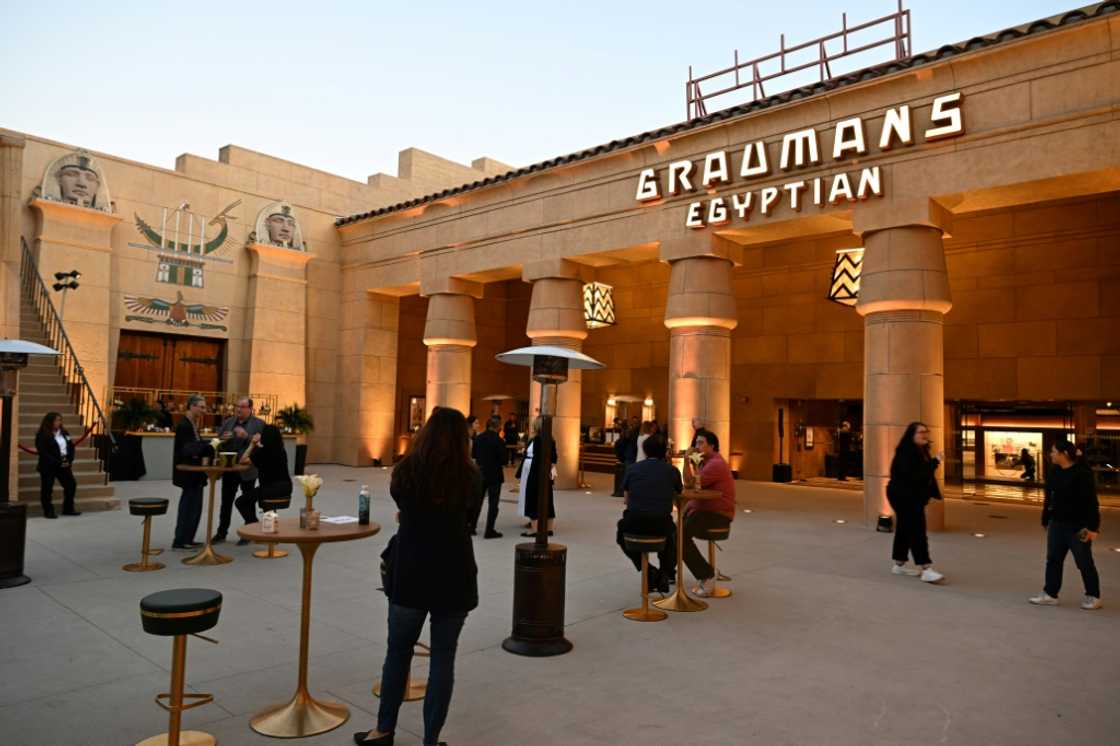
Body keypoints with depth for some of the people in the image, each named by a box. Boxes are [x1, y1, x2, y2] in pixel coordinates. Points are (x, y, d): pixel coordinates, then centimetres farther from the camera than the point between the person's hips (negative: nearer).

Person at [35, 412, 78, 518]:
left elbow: (71, 447, 11)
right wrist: (58, 463, -18)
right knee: (47, 489, 0)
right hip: (48, 466, -6)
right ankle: (48, 511, 9)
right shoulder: (42, 436, -9)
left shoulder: (64, 433, 10)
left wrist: (70, 461, -4)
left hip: (64, 464, 6)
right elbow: (43, 453, -15)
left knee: (71, 485, 5)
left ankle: (68, 509, 15)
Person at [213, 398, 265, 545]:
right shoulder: (228, 422, 10)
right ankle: (221, 533, 20)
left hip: (247, 470, -4)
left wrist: (246, 436, -25)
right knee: (226, 502, 10)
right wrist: (223, 439, -11)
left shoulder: (259, 424, -4)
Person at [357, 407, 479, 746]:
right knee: (442, 658, 9)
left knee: (398, 651, 17)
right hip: (454, 574, 0)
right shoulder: (469, 475, -4)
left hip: (410, 571, 1)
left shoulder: (406, 469, -5)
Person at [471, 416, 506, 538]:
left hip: (480, 474, 5)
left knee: (477, 501, 16)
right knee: (493, 503, 3)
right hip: (494, 475, -5)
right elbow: (503, 459, -16)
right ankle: (489, 531, 4)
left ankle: (471, 527, 22)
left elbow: (473, 455, 8)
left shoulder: (478, 438, -1)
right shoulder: (498, 440, -17)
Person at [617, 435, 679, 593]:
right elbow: (679, 493, 25)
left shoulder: (632, 468, 10)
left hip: (634, 523, -1)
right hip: (661, 524, 1)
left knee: (621, 532, 34)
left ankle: (649, 571, 19)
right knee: (672, 534, 37)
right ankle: (665, 573, 28)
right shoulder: (672, 470, 7)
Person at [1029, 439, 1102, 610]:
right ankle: (1050, 594, 16)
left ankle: (1093, 597, 20)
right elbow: (1049, 498, 14)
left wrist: (1093, 527, -21)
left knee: (1084, 562, 5)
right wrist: (1046, 520, 16)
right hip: (1057, 524, 7)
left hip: (1078, 526, -7)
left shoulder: (1082, 472, -16)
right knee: (1053, 560, 9)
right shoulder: (1053, 472, 6)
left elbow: (1091, 501, -18)